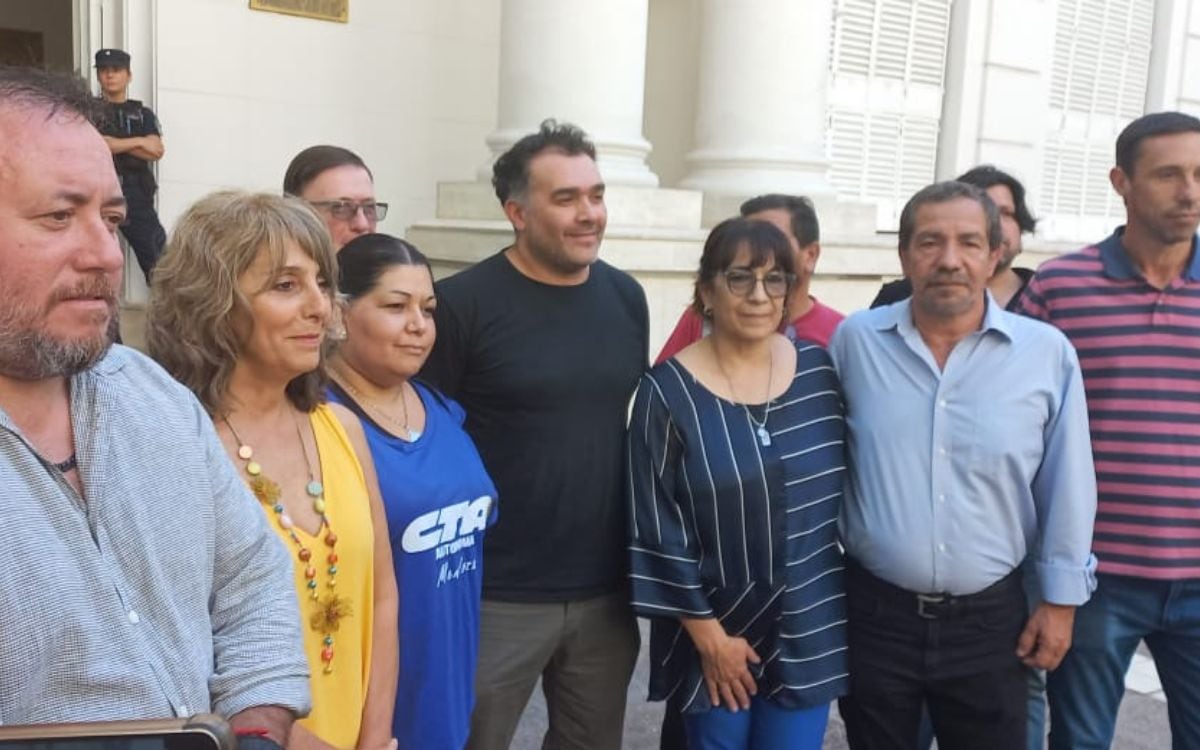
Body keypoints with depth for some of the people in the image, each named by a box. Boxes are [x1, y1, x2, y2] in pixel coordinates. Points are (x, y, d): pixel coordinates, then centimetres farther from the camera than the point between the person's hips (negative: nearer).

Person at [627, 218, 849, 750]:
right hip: (718, 628, -2)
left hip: (810, 628, 3)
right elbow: (659, 529, -10)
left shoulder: (819, 369, -1)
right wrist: (707, 632, -10)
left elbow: (842, 487, 8)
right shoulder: (669, 391, -11)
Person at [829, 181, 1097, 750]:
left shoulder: (1048, 353, -7)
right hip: (873, 611, 1)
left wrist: (1061, 599, 3)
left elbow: (1066, 488, 0)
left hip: (990, 618, 0)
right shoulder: (854, 340, -4)